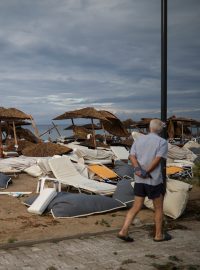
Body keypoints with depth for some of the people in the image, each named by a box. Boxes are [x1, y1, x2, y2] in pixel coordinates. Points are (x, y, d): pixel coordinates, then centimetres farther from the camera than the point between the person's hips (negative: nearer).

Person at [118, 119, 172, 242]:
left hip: (139, 180, 5)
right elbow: (157, 160, -18)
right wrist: (147, 173, -15)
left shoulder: (139, 139, 9)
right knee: (159, 208, 12)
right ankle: (159, 235, 22)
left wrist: (138, 170, -18)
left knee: (136, 207, 11)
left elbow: (132, 156, -5)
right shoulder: (162, 142, -5)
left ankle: (124, 231, 3)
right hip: (154, 180, -5)